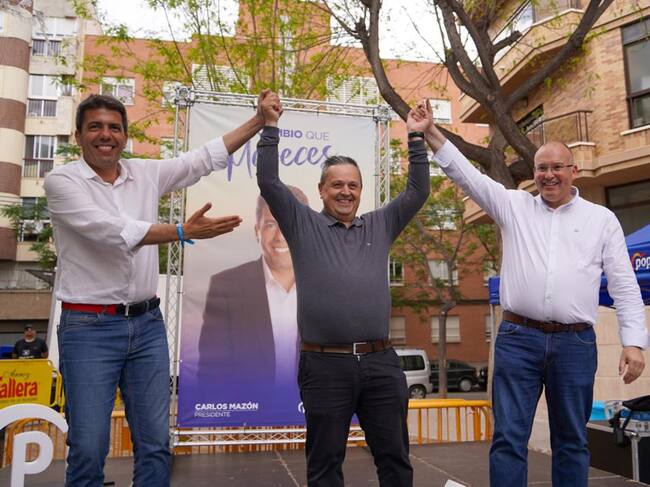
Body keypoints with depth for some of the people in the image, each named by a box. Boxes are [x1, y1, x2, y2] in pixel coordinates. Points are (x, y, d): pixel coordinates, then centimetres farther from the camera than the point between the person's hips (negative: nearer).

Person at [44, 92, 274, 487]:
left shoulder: (147, 173, 9)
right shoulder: (62, 181, -5)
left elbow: (207, 157, 13)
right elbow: (112, 230, -20)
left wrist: (261, 120, 11)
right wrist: (184, 231, -27)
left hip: (148, 324, 4)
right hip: (90, 327, -4)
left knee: (156, 445, 8)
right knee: (88, 450, 1)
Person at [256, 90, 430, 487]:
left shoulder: (380, 225, 15)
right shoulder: (303, 224, 6)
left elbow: (418, 192, 13)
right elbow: (269, 182, -1)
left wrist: (416, 137, 9)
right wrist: (271, 126, -3)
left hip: (381, 362, 3)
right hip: (325, 364, -3)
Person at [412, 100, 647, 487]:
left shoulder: (602, 219, 8)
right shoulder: (514, 205, 9)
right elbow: (467, 175, 3)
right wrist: (431, 131, -5)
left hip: (576, 343, 1)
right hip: (518, 339, 0)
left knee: (572, 440, 12)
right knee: (509, 437, 1)